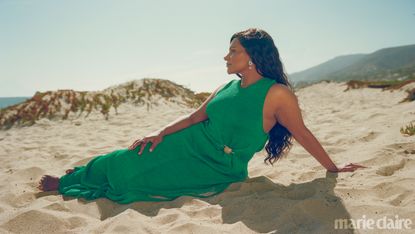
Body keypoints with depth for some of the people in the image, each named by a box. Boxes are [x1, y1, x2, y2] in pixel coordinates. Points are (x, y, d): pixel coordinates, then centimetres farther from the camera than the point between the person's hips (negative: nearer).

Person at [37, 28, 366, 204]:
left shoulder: (277, 93, -17)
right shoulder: (228, 87, 3)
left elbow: (303, 134, -9)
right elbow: (196, 116, 7)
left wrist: (333, 169, -4)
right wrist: (161, 133, -1)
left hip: (216, 168, -5)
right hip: (192, 145, 6)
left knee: (139, 173, -5)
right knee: (134, 158, 1)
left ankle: (68, 183, 17)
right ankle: (80, 176, 27)